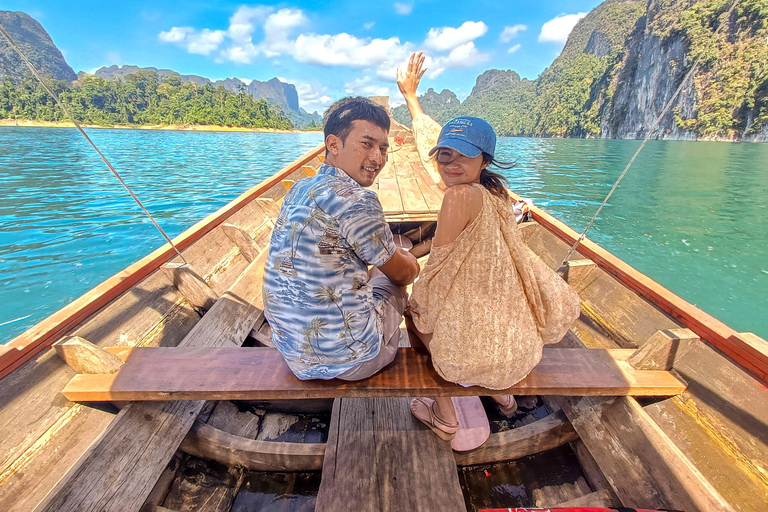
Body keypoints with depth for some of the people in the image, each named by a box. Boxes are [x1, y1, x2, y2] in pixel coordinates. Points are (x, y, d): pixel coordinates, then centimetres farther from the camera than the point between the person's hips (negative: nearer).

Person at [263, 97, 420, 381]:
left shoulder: (298, 190, 3)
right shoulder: (357, 201, -25)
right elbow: (401, 272, -8)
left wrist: (398, 255, 18)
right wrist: (410, 261, 15)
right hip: (346, 358, -7)